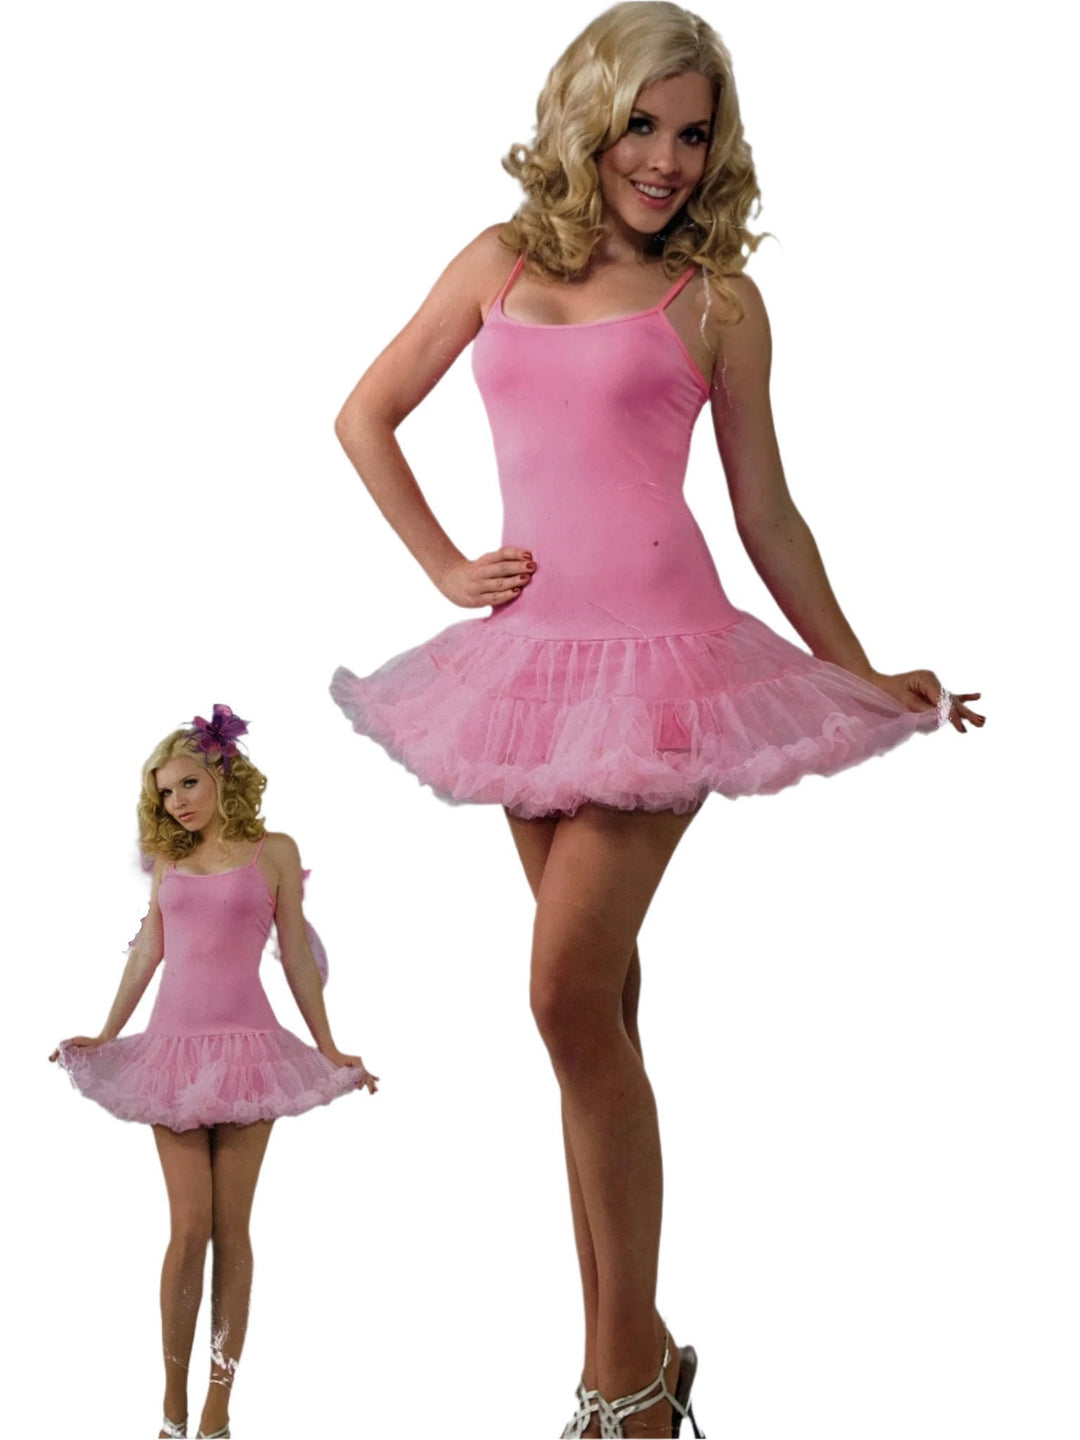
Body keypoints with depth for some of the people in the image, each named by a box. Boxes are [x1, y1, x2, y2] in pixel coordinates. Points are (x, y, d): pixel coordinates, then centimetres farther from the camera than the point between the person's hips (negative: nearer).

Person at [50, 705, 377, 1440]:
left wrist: (329, 1049, 3)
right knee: (189, 1225, -2)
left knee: (230, 1226, -1)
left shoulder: (273, 852, 4)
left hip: (245, 1043, -2)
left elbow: (297, 956, 5)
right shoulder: (169, 858, 12)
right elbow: (147, 952, 15)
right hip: (174, 1042, 2)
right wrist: (106, 1036, 12)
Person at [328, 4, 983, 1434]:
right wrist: (445, 567, 11)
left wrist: (864, 675, 10)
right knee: (597, 1002, 9)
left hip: (660, 649, -4)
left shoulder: (716, 301, 5)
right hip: (533, 653, 4)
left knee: (573, 993, -13)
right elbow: (366, 417, 19)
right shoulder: (502, 261, 12)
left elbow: (767, 514, 10)